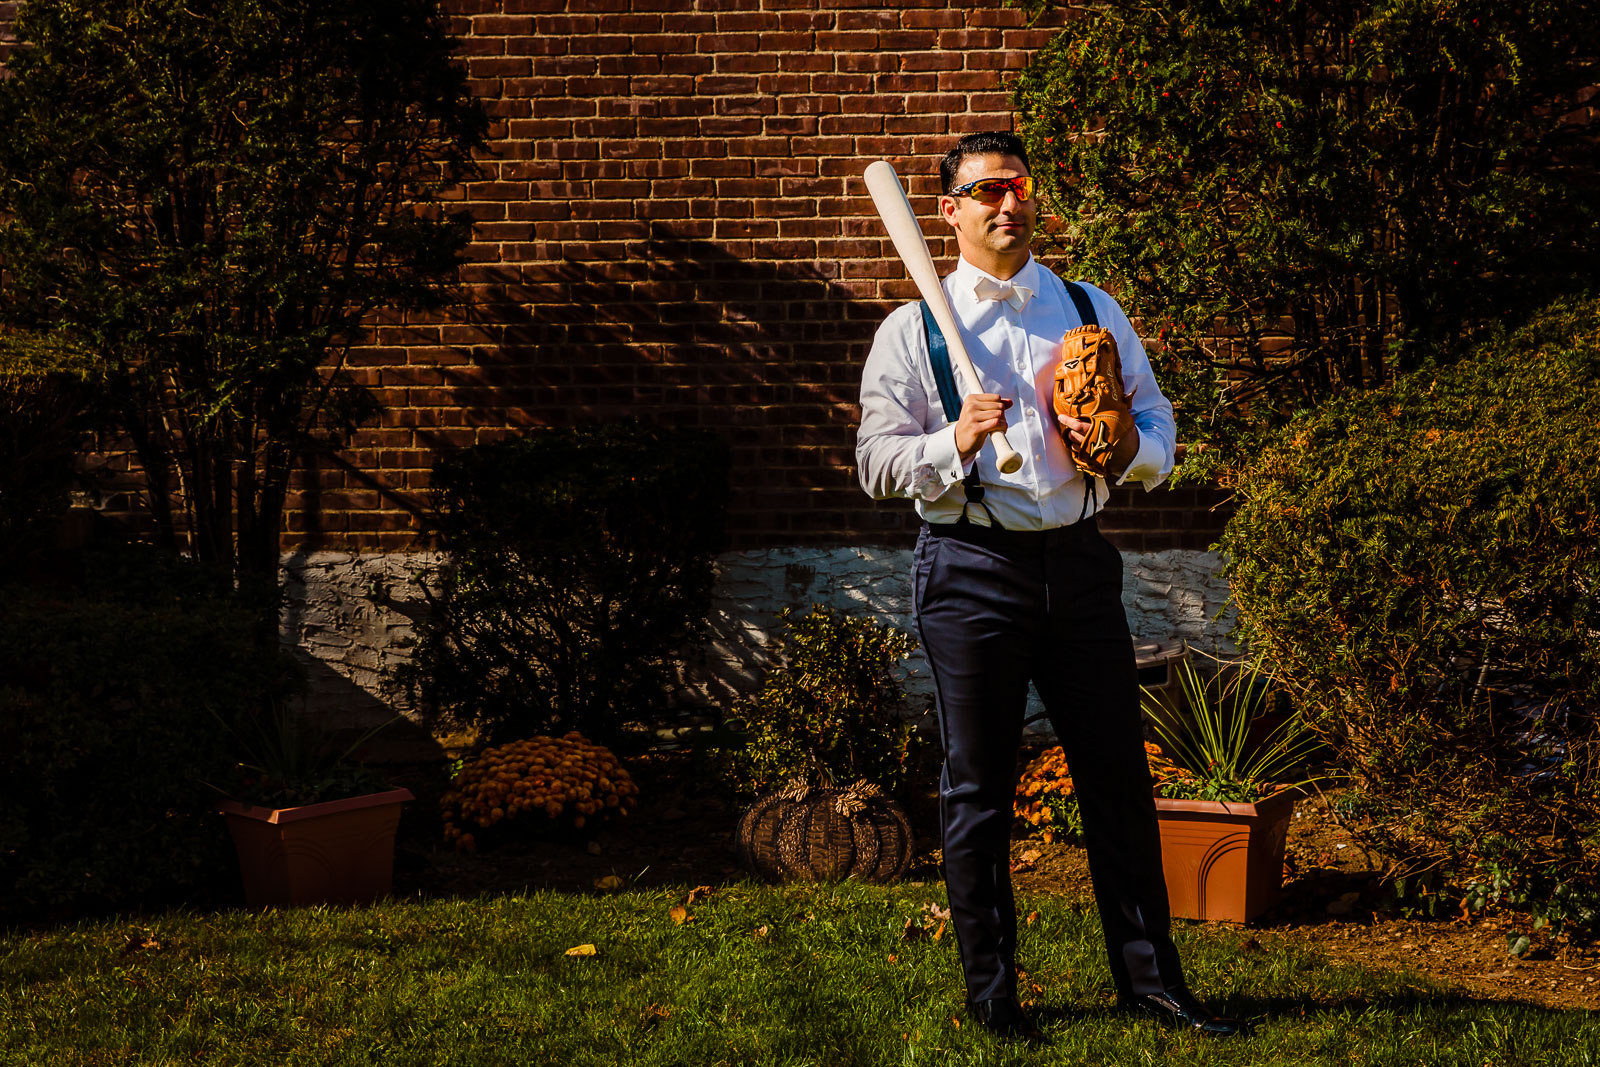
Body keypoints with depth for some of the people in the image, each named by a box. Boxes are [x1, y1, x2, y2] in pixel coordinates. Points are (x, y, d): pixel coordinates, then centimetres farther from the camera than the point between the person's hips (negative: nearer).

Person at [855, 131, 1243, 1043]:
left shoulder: (1094, 311, 13)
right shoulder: (912, 331, 3)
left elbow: (1158, 422, 12)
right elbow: (878, 461, -1)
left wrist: (1130, 445, -10)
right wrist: (956, 443, -18)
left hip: (1078, 558, 3)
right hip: (973, 566, -2)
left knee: (1119, 771, 6)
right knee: (978, 787, 4)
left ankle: (1150, 976, 19)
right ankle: (992, 992, 16)